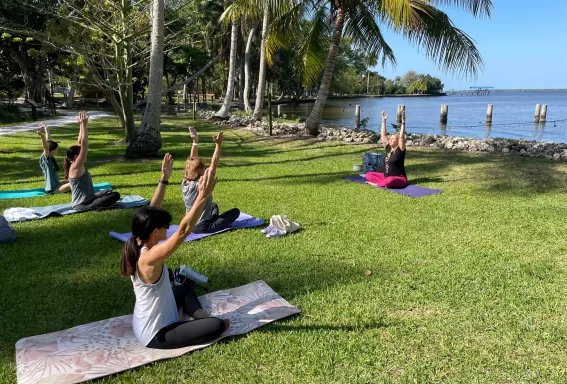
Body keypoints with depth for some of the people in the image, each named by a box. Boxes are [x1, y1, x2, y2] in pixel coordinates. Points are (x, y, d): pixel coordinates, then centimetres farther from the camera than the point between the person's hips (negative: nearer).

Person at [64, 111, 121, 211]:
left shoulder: (76, 165, 4)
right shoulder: (76, 167, -20)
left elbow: (80, 143, 8)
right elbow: (84, 145, -27)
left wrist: (82, 125, 5)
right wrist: (84, 125, -26)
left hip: (87, 199, 11)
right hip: (82, 205, -11)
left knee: (108, 191, 29)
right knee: (115, 195, -15)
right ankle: (91, 207, -18)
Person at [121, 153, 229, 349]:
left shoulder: (138, 247, -7)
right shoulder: (149, 258, -33)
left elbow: (151, 212, -1)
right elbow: (183, 230, -40)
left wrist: (164, 179, -2)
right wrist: (203, 195, -44)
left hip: (144, 324, 9)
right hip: (155, 335, -9)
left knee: (186, 287, 30)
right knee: (218, 325, -15)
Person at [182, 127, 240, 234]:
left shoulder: (185, 183, -4)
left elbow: (191, 161, 2)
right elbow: (213, 165, -29)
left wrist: (195, 141, 0)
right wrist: (218, 145, -30)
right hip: (202, 227, -8)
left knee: (214, 206, 32)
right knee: (235, 212, 3)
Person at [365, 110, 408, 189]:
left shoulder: (400, 150, -10)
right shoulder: (388, 148, 7)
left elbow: (402, 136, -22)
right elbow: (383, 135, 7)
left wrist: (403, 121, -26)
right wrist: (384, 120, 6)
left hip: (399, 179, -8)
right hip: (386, 176, 8)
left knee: (390, 180, -42)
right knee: (368, 175, -2)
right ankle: (383, 182, -15)